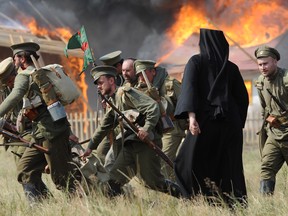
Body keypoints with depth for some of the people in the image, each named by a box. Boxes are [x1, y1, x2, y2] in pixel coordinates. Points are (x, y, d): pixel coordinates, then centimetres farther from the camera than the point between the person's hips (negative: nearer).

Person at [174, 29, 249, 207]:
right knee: (231, 170, 7)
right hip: (231, 123, 3)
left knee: (187, 165, 8)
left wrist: (191, 115, -22)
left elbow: (189, 86, -13)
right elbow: (243, 97, 11)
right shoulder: (231, 67, 12)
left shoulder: (196, 62, 3)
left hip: (206, 120, -3)